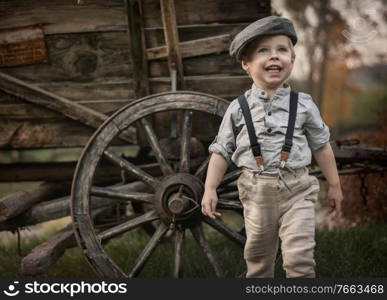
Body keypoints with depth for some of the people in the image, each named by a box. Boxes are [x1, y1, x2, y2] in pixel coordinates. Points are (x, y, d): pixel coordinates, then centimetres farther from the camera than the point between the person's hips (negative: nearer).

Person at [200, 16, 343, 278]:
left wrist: (334, 185, 13)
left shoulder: (303, 104, 0)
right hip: (257, 192, 1)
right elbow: (222, 151, 5)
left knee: (300, 258, -9)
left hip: (297, 189, -1)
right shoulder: (238, 109, -1)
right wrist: (210, 189, -2)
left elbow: (320, 145, 9)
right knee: (258, 258, 13)